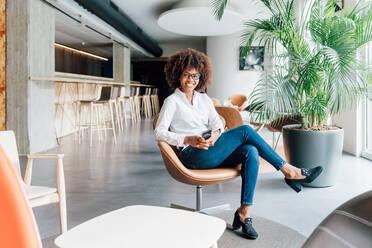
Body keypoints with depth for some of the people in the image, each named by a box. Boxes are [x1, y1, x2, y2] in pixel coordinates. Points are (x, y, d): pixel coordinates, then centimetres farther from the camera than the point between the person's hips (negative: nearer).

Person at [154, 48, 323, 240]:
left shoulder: (203, 98, 20)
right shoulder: (172, 101, 3)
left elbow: (217, 123, 9)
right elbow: (159, 133, -7)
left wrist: (216, 133, -16)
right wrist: (188, 140, -19)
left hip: (212, 152, 6)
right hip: (193, 156, -6)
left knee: (250, 151, -24)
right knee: (245, 131, -20)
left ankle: (244, 212, -21)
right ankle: (288, 171, -8)